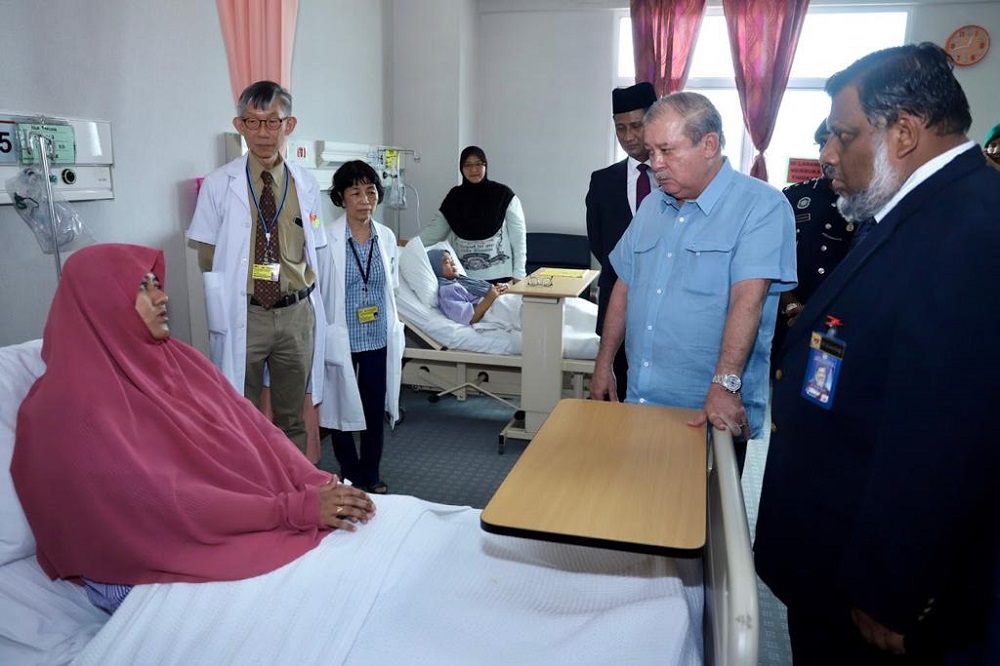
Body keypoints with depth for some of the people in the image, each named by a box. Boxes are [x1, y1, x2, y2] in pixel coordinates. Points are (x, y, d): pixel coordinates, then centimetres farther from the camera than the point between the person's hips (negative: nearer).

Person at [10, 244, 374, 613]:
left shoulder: (178, 358, 8)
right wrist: (297, 508, -25)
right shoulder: (79, 403, -16)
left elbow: (256, 428, 2)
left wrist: (318, 485, -15)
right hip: (153, 570, -7)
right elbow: (166, 504, -23)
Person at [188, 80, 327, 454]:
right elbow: (208, 260, 0)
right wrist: (221, 322, -4)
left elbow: (314, 254, 8)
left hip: (296, 314, 2)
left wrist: (307, 302, 1)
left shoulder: (306, 185, 3)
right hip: (243, 316, -2)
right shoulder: (218, 185, -3)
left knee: (293, 418, 16)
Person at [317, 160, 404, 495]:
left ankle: (371, 473, 30)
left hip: (378, 339, 4)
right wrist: (323, 338, -10)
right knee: (341, 408, 10)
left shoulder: (387, 237, 3)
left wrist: (395, 332, 11)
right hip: (341, 339, -3)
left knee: (376, 409, 11)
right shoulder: (326, 240, -12)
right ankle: (351, 474, 30)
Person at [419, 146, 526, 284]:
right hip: (463, 276, 3)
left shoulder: (503, 195, -2)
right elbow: (436, 229, 8)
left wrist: (518, 274, -5)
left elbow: (518, 236, -1)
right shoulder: (455, 196, 9)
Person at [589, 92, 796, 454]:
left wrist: (725, 385, -29)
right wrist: (604, 364, 13)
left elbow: (748, 299, -22)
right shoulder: (652, 206, 10)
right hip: (640, 400, 6)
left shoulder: (761, 206, -11)